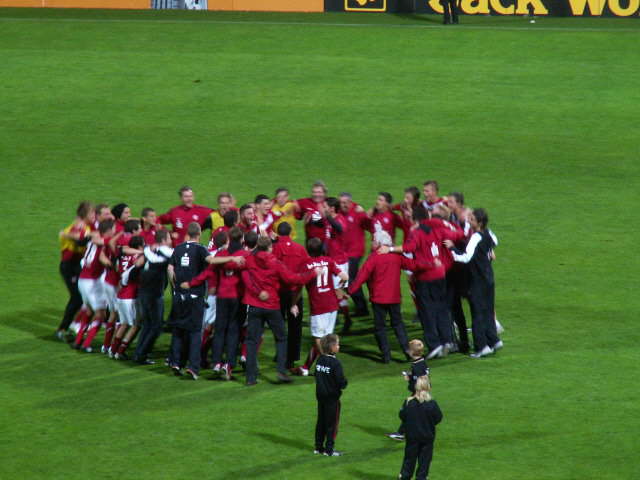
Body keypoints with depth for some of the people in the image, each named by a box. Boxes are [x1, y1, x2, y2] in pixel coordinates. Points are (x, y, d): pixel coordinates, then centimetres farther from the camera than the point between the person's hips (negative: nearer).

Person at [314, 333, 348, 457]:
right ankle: (329, 449, 8)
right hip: (332, 397, -7)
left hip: (320, 395, 7)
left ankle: (319, 447, 23)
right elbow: (341, 381, -23)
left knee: (321, 421, 16)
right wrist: (343, 385, -1)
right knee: (332, 423, 4)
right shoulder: (335, 363, -22)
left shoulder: (320, 360, 0)